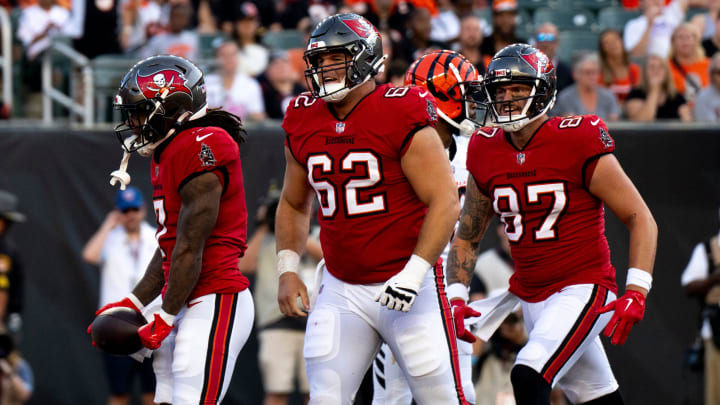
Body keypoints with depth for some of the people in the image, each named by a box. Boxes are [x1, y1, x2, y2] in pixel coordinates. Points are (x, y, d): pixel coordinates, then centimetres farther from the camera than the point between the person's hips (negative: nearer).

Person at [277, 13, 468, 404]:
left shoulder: (402, 118, -12)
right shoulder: (304, 125, 6)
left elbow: (445, 202, -13)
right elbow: (293, 204, 21)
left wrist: (413, 274, -20)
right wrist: (287, 269, 9)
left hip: (407, 284, -5)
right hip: (341, 290, 5)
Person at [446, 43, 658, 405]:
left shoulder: (578, 143, -13)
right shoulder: (487, 153, 3)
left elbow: (640, 219, -10)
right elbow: (467, 237, 16)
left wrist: (635, 293, -20)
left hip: (582, 290, -6)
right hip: (529, 292, 6)